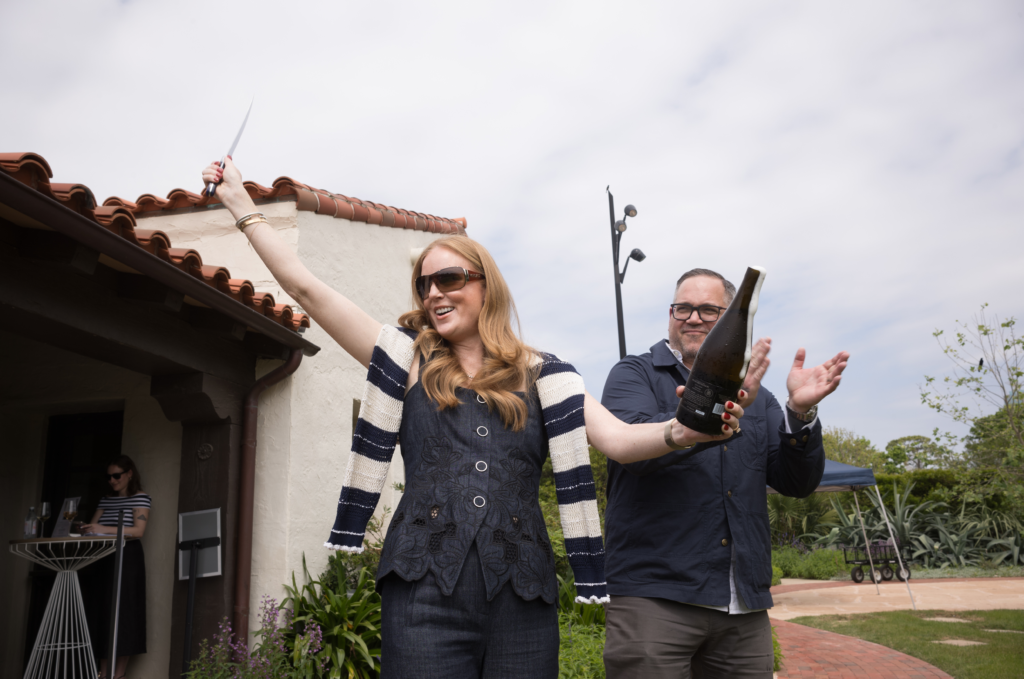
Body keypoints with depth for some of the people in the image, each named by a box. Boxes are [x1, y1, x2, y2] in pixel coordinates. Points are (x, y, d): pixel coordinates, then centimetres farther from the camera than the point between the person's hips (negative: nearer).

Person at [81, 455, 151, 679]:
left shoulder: (141, 498, -2)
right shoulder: (106, 500, 16)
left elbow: (138, 531, -14)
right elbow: (93, 526, 11)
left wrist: (104, 529, -24)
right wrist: (84, 529, -13)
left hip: (128, 558, -6)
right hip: (105, 559, 6)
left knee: (123, 614, -7)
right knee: (102, 614, 2)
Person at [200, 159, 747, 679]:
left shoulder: (542, 376, 10)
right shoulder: (408, 360, 10)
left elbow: (619, 439, -2)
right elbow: (307, 289, 9)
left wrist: (682, 431, -22)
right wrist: (241, 204, 10)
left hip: (521, 598, 1)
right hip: (426, 592, 0)